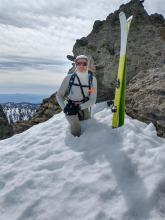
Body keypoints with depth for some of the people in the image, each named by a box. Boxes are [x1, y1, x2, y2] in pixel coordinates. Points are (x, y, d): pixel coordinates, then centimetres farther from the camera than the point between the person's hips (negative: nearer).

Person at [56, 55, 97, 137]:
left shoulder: (92, 79, -16)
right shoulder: (69, 78, -21)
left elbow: (93, 99, -14)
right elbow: (59, 95, -11)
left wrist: (79, 107, -25)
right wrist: (64, 107, -25)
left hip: (84, 108, 3)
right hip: (70, 108, -3)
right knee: (77, 133, -7)